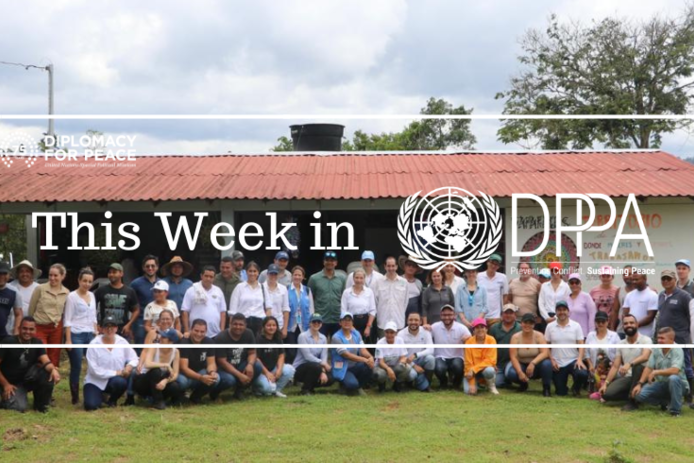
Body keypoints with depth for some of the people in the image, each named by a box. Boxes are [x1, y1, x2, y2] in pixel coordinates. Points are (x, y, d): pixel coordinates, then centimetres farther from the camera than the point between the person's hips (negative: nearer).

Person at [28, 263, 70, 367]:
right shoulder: (40, 289, -7)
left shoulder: (66, 293, 3)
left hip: (56, 328, 3)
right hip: (39, 328, -3)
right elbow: (31, 309, 2)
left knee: (54, 360, 9)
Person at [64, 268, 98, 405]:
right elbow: (67, 320, -8)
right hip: (76, 335, -5)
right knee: (76, 367, -1)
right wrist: (68, 340, -14)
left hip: (90, 335, 5)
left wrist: (96, 333, 11)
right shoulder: (72, 296, -5)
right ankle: (75, 397, 8)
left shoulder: (92, 295, 12)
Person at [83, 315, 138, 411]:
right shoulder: (94, 344, -13)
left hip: (116, 379, 2)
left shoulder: (122, 342, -3)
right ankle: (100, 397, 16)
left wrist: (129, 366, -20)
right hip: (95, 382, -2)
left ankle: (112, 400, 3)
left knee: (120, 382, -34)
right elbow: (94, 370, -16)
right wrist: (116, 373, -21)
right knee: (91, 405, -24)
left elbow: (134, 358, 4)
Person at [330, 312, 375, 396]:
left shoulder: (356, 334, 7)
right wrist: (365, 360, -31)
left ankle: (358, 387, 2)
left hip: (355, 366, 6)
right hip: (341, 369, -6)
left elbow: (362, 349, -3)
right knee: (352, 384, -32)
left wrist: (370, 357, -26)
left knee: (369, 366, -24)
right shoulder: (336, 337, -14)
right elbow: (347, 355, -23)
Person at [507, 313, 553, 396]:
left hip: (536, 367, -1)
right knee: (511, 373, -31)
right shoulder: (515, 337, -11)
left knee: (547, 363, -34)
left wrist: (533, 363, -38)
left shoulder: (539, 336, -12)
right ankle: (523, 384, 5)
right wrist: (520, 372, -30)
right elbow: (513, 357, -16)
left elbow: (545, 353, -22)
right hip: (522, 366, 1)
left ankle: (546, 388, -11)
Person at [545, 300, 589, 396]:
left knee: (583, 374, -32)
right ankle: (564, 387, 39)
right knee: (561, 392, -1)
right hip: (557, 364, 1)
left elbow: (581, 345, -5)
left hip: (573, 361, -1)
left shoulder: (576, 326, -1)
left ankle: (576, 388, 4)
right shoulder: (550, 326, 1)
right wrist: (552, 360, -7)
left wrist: (579, 359, -20)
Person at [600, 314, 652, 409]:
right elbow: (615, 366, 7)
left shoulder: (645, 340, -7)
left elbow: (645, 357, -28)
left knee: (637, 365, -38)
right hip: (627, 377, 4)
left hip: (641, 376, -4)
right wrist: (606, 383, -4)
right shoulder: (621, 344, 9)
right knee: (607, 393, -19)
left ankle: (632, 401, -25)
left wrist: (629, 364, -44)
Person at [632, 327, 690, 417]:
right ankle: (664, 402, 11)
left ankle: (675, 410, -21)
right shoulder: (656, 349, 0)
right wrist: (640, 384, -7)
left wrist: (656, 372, -25)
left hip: (678, 385, -5)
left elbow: (674, 370, -30)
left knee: (673, 378, -40)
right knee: (639, 394, -16)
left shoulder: (677, 350, -17)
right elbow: (649, 368, 3)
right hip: (661, 384, 5)